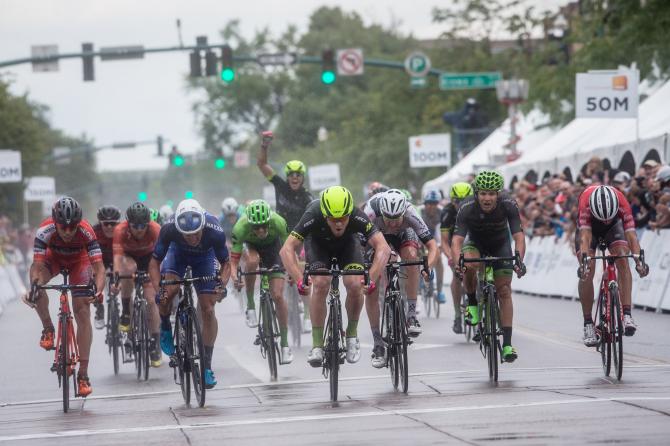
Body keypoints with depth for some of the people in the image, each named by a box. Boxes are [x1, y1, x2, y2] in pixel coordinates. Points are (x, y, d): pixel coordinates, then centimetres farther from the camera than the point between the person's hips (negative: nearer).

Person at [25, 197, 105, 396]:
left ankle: (83, 374, -7)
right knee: (36, 284, -33)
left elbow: (99, 266, -38)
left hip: (79, 260, -1)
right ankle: (48, 328, -9)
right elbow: (37, 267, -39)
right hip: (54, 258, 1)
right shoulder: (45, 231, -35)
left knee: (83, 314, -10)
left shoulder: (86, 232, -35)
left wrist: (98, 289, -56)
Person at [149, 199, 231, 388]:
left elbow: (225, 263, -18)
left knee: (208, 310, -8)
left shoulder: (215, 231, -37)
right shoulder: (169, 229, -37)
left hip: (204, 256, 0)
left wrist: (222, 284, -36)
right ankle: (165, 327, 1)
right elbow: (155, 262, -23)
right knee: (168, 291, -29)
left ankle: (207, 365, 2)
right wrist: (158, 289, -38)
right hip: (178, 253, 0)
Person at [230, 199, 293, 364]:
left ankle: (285, 344, 0)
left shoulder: (278, 223, -35)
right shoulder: (241, 228, -36)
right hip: (250, 245, 0)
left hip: (272, 245, 0)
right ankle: (250, 305, -18)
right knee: (252, 260, -38)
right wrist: (235, 278, -50)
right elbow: (233, 259, -32)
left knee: (277, 295, -10)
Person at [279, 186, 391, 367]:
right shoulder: (313, 216, -40)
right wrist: (300, 280, -57)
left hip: (347, 243, 1)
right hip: (318, 243, -1)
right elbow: (287, 250, -44)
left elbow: (383, 248, -43)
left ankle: (352, 334, 1)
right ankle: (317, 344, -16)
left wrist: (371, 278, -56)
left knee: (355, 285, -23)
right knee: (321, 284, -26)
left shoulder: (358, 217, -38)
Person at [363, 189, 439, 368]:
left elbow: (433, 247, -37)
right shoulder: (371, 213, -40)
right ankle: (378, 345, 0)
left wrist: (428, 267, -56)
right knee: (370, 290, -12)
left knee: (411, 255, -34)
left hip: (403, 234, 0)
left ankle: (412, 314, -25)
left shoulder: (410, 215, -37)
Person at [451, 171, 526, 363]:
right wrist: (457, 262, -58)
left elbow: (518, 236, -35)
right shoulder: (467, 208, -32)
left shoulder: (508, 205, -30)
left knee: (504, 290, -9)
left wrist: (519, 260, -53)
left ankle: (507, 344, -7)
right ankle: (472, 304, -8)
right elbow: (457, 239, -39)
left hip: (500, 244, 0)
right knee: (469, 266, -34)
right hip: (475, 242, 0)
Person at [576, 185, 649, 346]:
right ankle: (588, 324, -4)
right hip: (589, 226, -1)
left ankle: (626, 315, -27)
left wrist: (639, 260, -56)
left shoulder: (622, 204, -37)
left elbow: (631, 234, -42)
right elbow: (585, 236, -46)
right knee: (587, 273, -15)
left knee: (622, 259, -24)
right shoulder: (586, 203, -40)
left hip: (614, 227, 1)